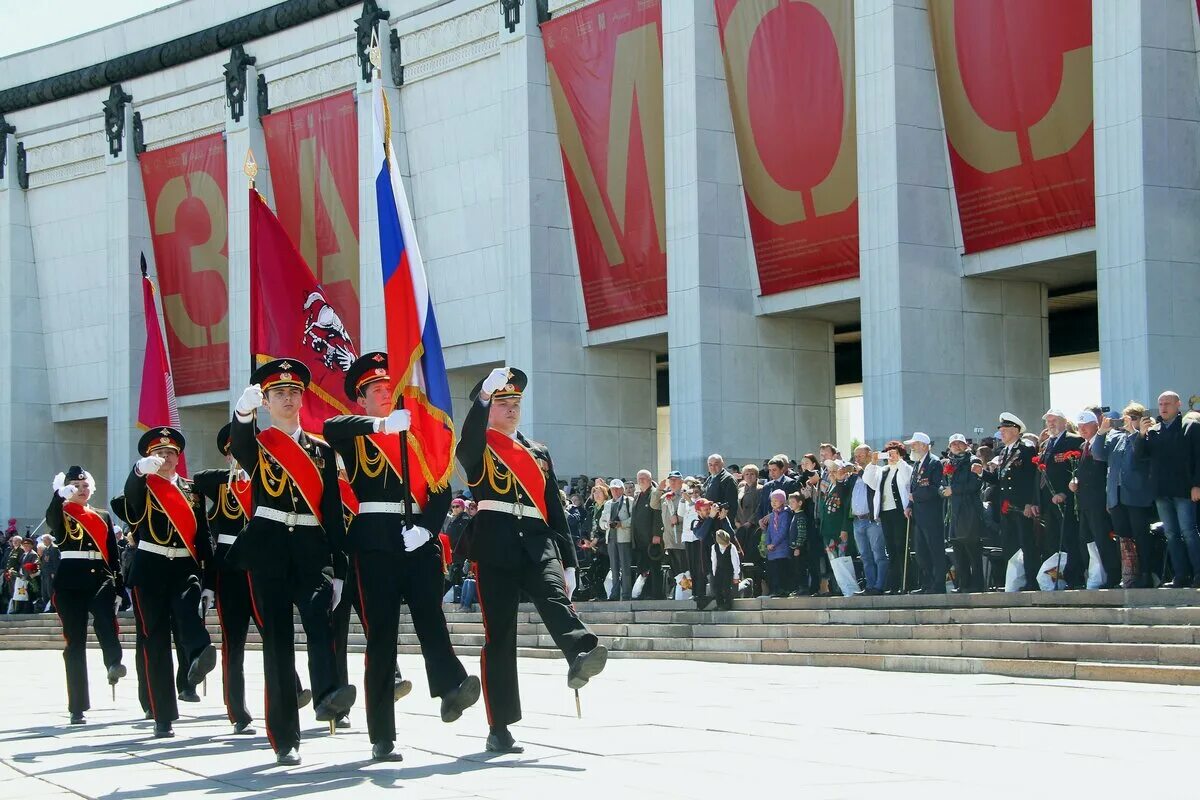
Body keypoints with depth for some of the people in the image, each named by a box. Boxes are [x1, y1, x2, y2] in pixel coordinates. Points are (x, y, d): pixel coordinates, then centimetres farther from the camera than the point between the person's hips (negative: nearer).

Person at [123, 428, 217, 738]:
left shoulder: (192, 491, 15)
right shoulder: (143, 487, 6)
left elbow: (203, 538, 14)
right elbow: (130, 493, -21)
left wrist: (208, 582, 7)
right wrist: (141, 469, -44)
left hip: (185, 568, 1)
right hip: (150, 570, -1)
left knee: (189, 610, -30)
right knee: (156, 642, -2)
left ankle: (199, 658, -61)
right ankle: (163, 718, 1)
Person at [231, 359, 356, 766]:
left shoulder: (322, 449, 16)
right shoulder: (255, 444, 8)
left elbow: (333, 510, 13)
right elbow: (237, 444, -19)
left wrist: (339, 570, 7)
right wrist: (243, 410, -42)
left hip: (312, 548, 2)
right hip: (269, 549, -1)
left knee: (319, 615, -26)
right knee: (277, 638, -3)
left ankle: (328, 694, -44)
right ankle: (285, 740, -1)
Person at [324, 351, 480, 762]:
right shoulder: (355, 435, 8)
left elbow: (441, 491, 11)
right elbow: (330, 428, -17)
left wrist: (426, 528, -7)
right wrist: (381, 423, -29)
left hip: (419, 540, 3)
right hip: (375, 540, -3)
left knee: (430, 617, -15)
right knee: (381, 636, -3)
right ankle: (382, 738, -2)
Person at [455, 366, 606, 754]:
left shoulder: (539, 453, 23)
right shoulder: (477, 450, 10)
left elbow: (555, 510, 21)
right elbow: (469, 436, -17)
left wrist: (568, 562, 14)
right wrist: (485, 392, -29)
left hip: (537, 543, 3)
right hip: (495, 546, -3)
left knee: (555, 598, -26)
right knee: (499, 634, -4)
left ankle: (582, 655, -55)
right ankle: (499, 729, -1)